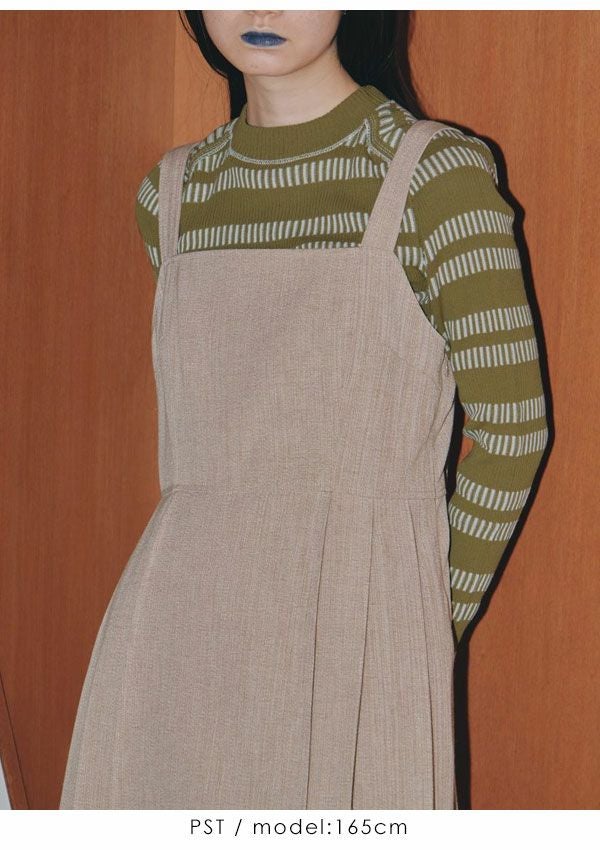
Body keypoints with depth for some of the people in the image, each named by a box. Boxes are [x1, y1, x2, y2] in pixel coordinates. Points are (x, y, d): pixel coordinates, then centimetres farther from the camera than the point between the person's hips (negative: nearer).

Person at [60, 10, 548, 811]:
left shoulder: (436, 174, -6)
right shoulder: (170, 194, 9)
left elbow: (512, 427, -3)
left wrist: (437, 618, 3)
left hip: (354, 630, -4)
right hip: (184, 628, 4)